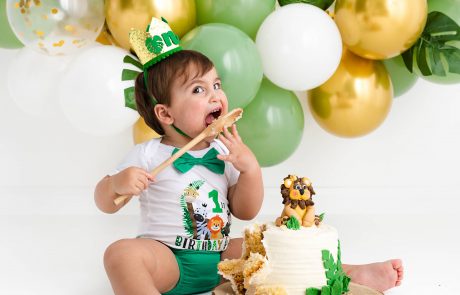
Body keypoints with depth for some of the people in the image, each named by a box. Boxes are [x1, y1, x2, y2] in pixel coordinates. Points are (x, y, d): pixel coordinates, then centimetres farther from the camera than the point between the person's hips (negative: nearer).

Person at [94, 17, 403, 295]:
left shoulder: (224, 153, 8)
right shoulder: (149, 155, -4)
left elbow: (246, 212, 7)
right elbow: (106, 204, 0)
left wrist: (251, 169, -10)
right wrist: (117, 183, -24)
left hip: (221, 257, 4)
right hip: (168, 260, -4)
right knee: (121, 253, -33)